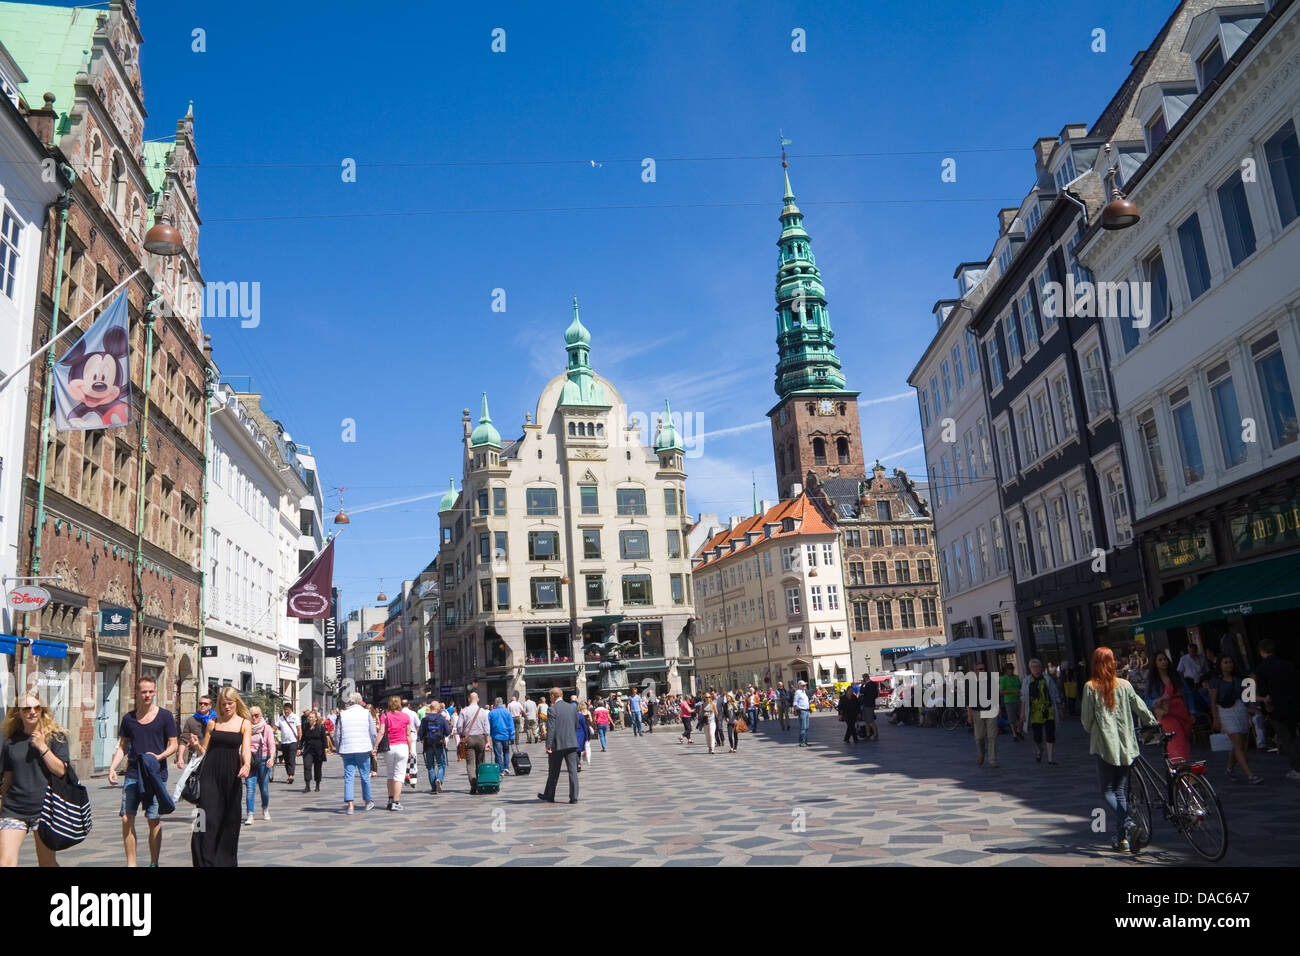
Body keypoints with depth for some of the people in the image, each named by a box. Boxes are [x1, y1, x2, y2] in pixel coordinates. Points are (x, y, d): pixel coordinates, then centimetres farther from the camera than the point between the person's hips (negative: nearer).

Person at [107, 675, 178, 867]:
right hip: (132, 775, 3)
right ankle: (131, 863, 10)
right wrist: (112, 767, 0)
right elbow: (122, 747, 14)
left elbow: (173, 745, 2)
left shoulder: (165, 716, 0)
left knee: (154, 820, 1)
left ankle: (154, 863, 12)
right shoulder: (128, 718, 9)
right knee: (127, 819, -1)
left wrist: (158, 757, -16)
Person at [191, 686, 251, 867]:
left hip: (232, 773, -1)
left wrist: (247, 765, -25)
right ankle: (205, 860, -3)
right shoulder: (213, 722, 9)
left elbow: (246, 749, -7)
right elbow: (204, 749, 14)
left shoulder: (244, 723, 3)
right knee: (207, 815, -7)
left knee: (230, 818, 5)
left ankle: (226, 859, 18)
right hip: (211, 772, 1)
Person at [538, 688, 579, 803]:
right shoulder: (573, 708, 6)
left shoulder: (552, 709, -9)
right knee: (573, 770, 3)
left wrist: (548, 746, -15)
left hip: (557, 744, -3)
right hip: (571, 743, 3)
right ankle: (574, 797, -2)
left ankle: (549, 796, 23)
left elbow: (550, 728, -15)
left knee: (553, 772, 10)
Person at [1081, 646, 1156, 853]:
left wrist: (1091, 731, 16)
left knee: (1107, 790, 5)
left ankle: (1125, 822, -19)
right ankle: (1122, 837, 11)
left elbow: (1086, 718, -5)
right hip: (1125, 744, 4)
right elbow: (1140, 707, 9)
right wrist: (1153, 722, 27)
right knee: (1121, 791, 11)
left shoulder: (1090, 687, -8)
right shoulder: (1124, 685, 1)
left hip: (1104, 744, -4)